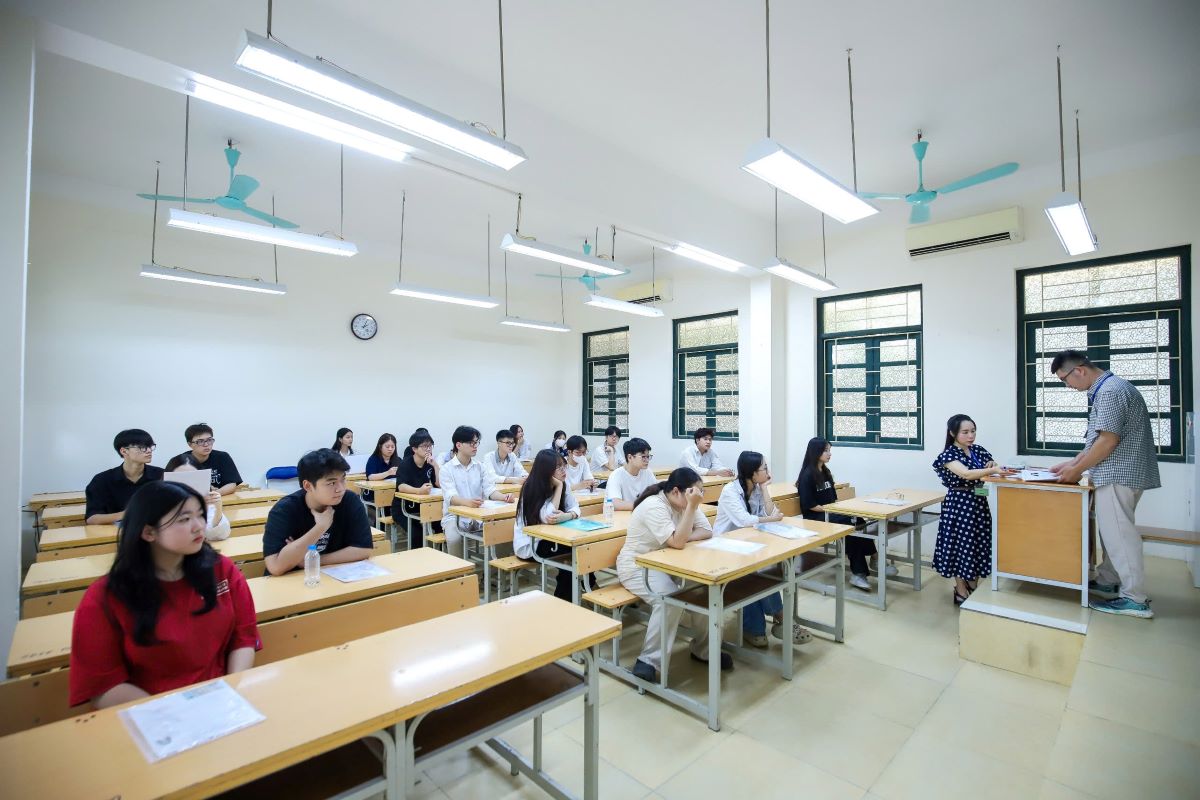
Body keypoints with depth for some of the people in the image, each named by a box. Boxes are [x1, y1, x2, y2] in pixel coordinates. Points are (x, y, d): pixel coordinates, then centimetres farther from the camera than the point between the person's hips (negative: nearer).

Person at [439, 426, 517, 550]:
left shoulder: (480, 466, 10)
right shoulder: (446, 469, -5)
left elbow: (489, 489, 0)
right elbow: (450, 496, -20)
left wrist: (503, 497, -23)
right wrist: (468, 502, -42)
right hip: (454, 516, -3)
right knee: (454, 538, -33)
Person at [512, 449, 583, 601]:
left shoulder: (563, 484, -3)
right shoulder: (531, 489, -22)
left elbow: (575, 508, -8)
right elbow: (547, 517, -31)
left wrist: (565, 516, -32)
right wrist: (559, 486, -27)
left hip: (548, 537, 6)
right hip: (529, 544, -6)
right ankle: (562, 598, 0)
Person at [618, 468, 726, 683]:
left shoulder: (685, 503, -3)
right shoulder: (653, 507, -27)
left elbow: (707, 531, -5)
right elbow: (678, 542, -33)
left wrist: (682, 538, -22)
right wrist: (692, 506, -34)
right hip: (636, 566, -7)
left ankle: (702, 648, 8)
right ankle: (649, 661, -17)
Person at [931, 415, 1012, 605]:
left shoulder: (978, 451, 6)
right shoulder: (948, 454, -14)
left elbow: (994, 466, 8)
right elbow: (966, 474, -29)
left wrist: (1002, 468, -14)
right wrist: (993, 470, -40)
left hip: (978, 502, 6)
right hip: (959, 504, -6)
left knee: (978, 543, 12)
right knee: (961, 545, 1)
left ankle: (973, 588, 28)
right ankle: (961, 593, 13)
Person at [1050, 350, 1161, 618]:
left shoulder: (1110, 390, -17)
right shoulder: (1104, 389, 14)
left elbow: (1108, 441, -20)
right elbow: (1097, 438, 19)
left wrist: (1077, 470, -11)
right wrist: (1072, 463, 15)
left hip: (1118, 474, -10)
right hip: (1117, 474, 10)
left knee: (1118, 534, -4)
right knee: (1112, 531, 15)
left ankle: (1135, 599, 3)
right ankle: (1107, 582, 25)